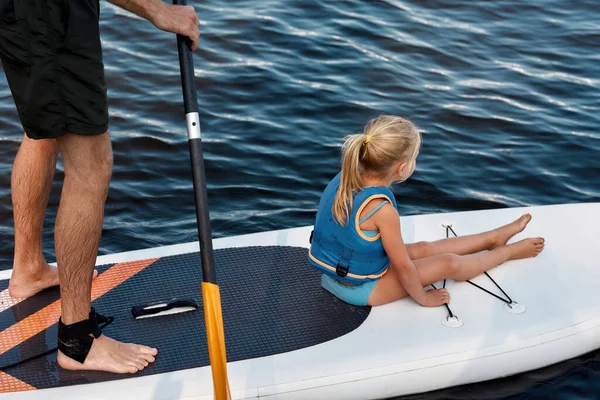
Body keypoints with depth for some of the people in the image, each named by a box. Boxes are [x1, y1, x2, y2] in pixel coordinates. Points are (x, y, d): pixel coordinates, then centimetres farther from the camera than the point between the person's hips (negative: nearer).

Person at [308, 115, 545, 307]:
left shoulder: (345, 178, -11)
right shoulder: (382, 210, -34)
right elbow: (404, 267, -22)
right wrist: (423, 298, -3)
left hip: (334, 270, 7)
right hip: (359, 289, -7)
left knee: (425, 249, 21)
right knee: (449, 263, 4)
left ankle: (494, 237, 39)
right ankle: (509, 252, 29)